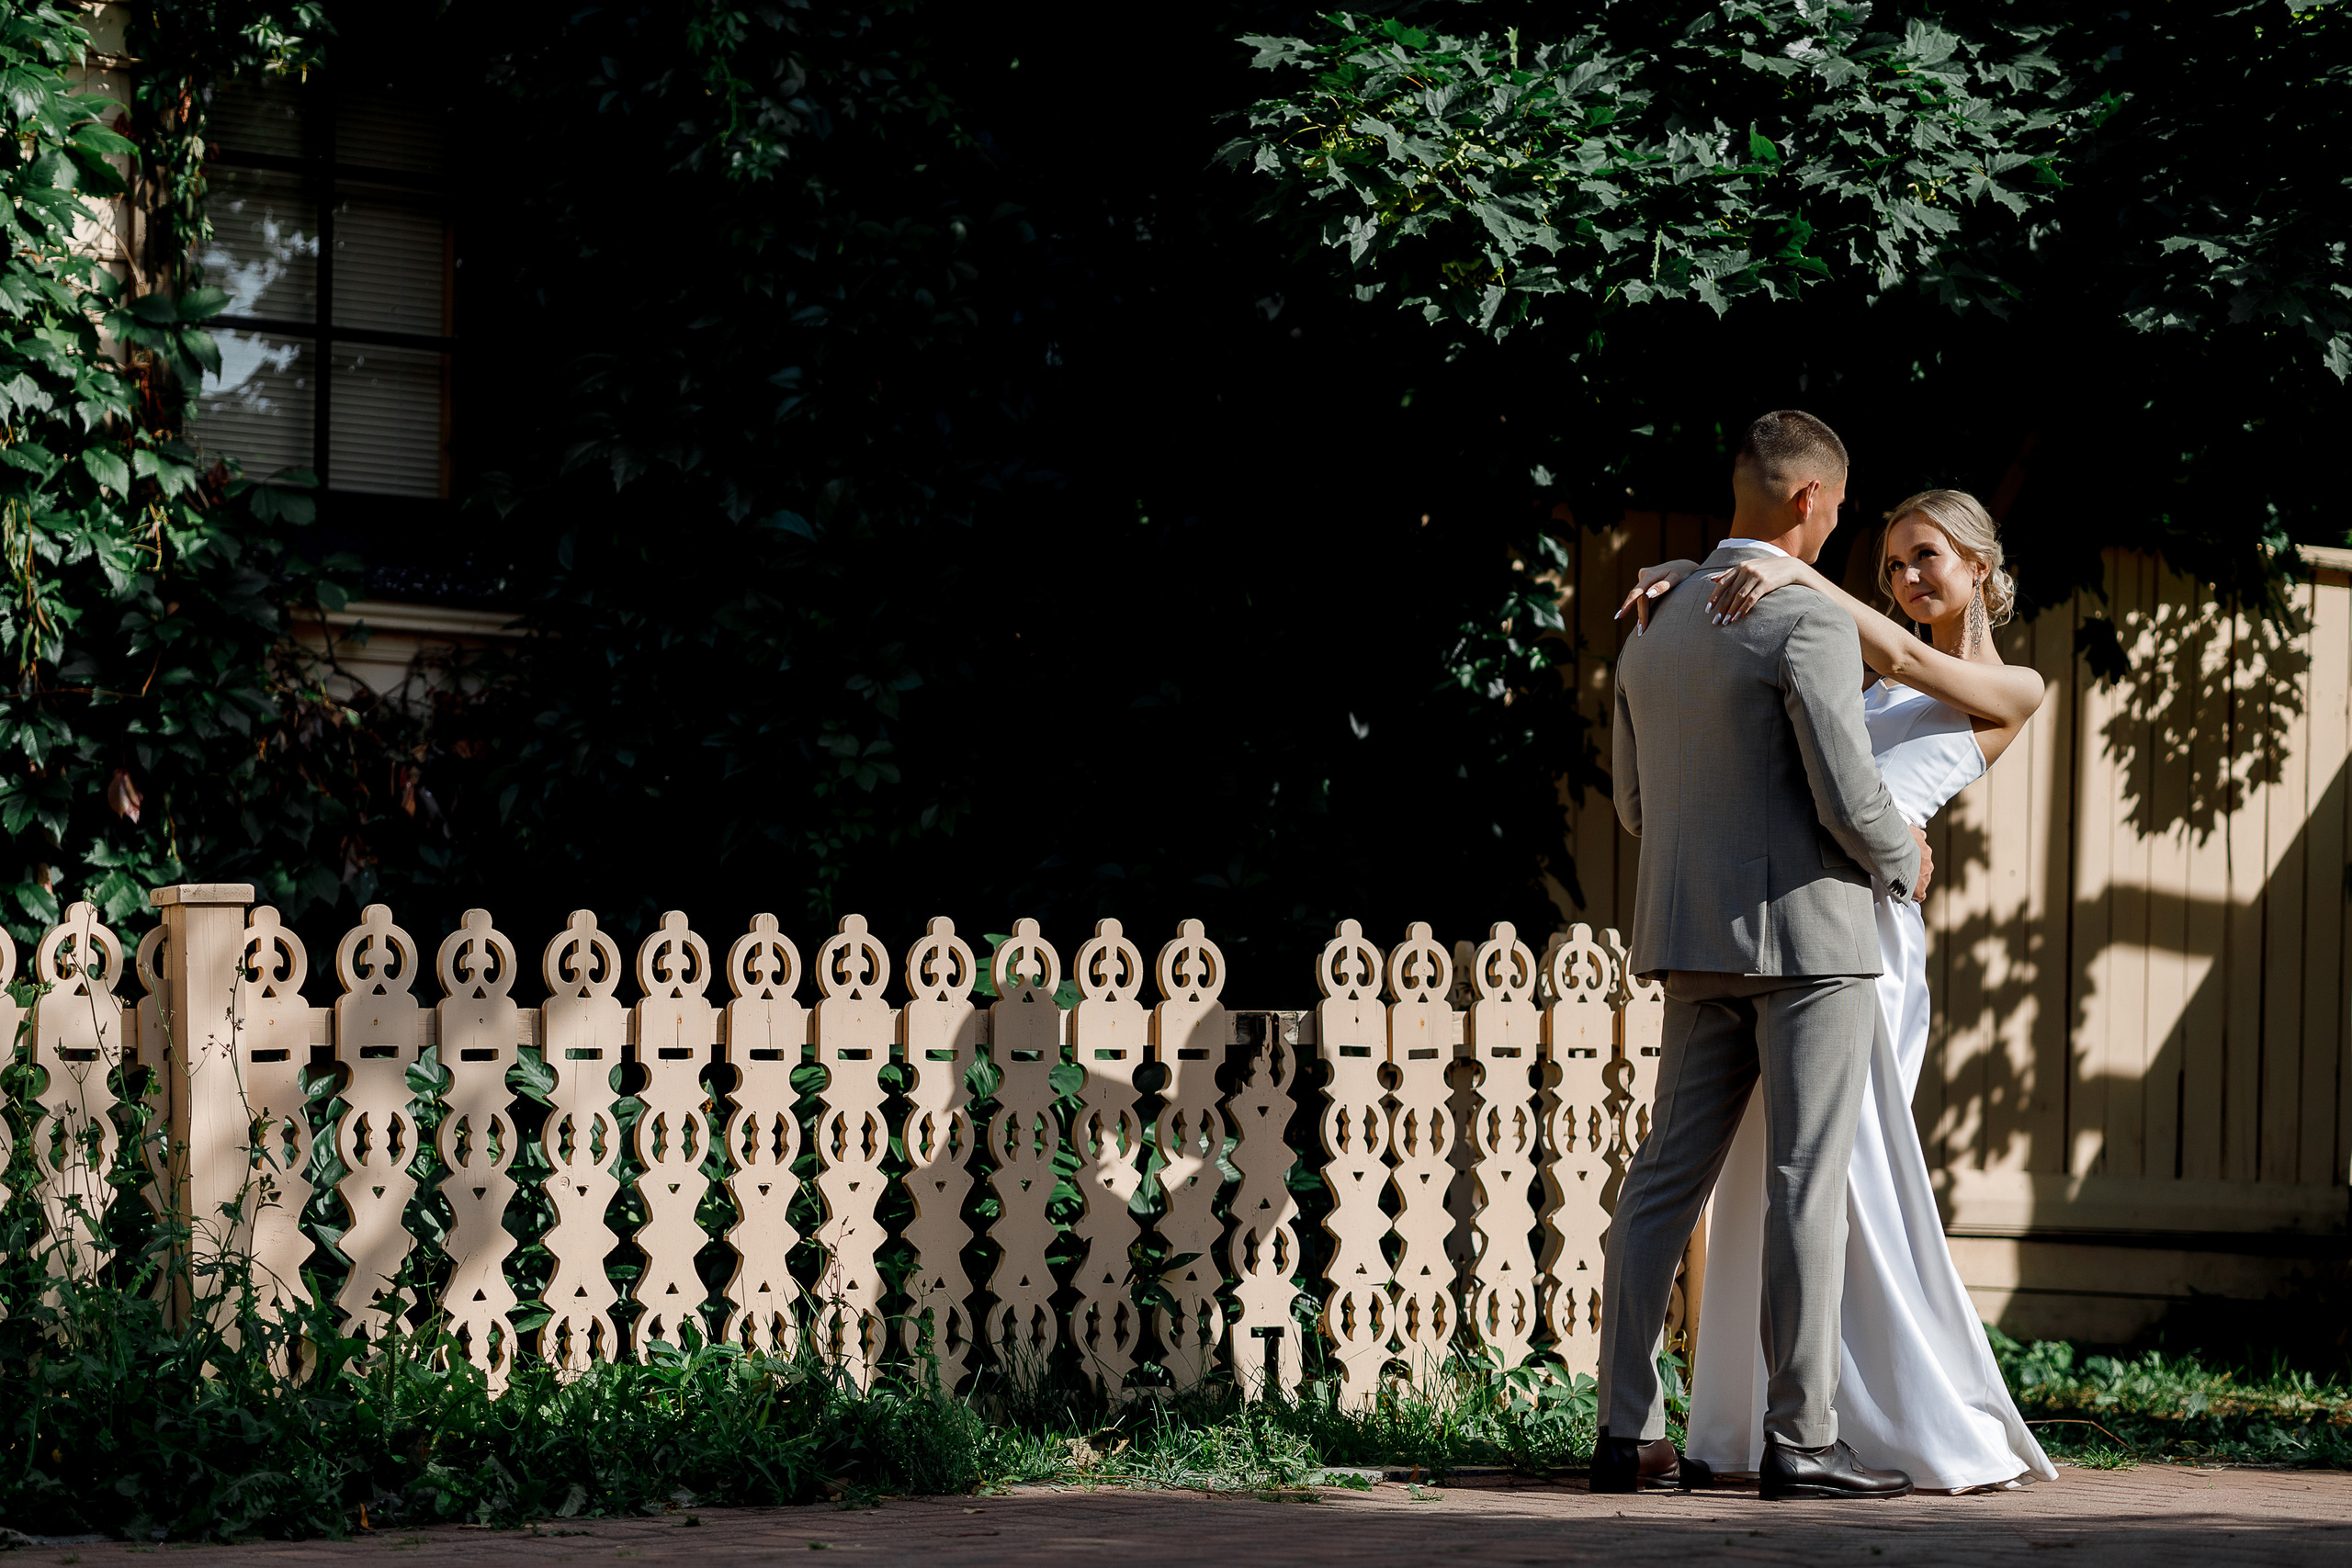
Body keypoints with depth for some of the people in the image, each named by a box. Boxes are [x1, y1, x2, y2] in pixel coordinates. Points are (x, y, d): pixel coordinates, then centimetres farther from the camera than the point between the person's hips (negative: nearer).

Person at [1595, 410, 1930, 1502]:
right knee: (1806, 1185, -4)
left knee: (1667, 1178, 7)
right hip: (1805, 930, -7)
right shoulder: (1810, 624, -13)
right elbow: (1850, 798, -18)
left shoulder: (1655, 625, 12)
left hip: (1695, 939, 7)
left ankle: (1627, 1431, 7)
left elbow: (1633, 805, 19)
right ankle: (1799, 1440, -3)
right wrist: (1901, 862, 3)